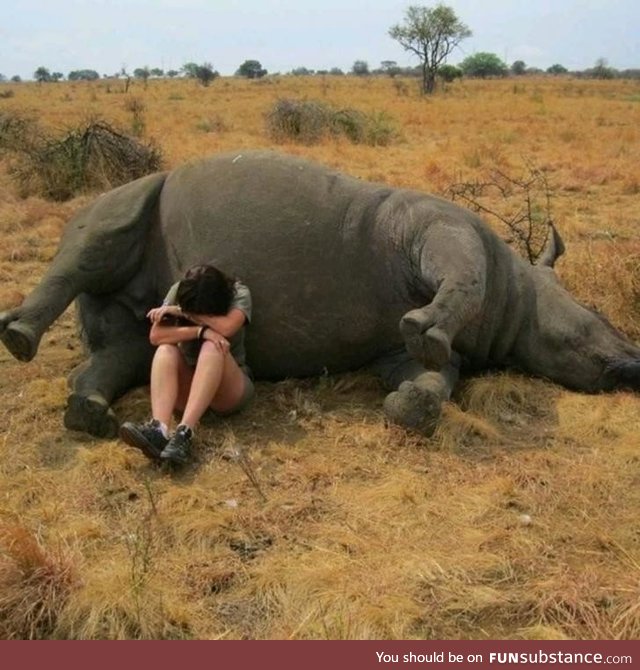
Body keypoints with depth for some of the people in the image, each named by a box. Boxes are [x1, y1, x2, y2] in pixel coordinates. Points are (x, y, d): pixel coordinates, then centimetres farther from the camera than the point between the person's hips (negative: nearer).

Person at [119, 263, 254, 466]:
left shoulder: (239, 294, -12)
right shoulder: (178, 291, -6)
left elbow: (226, 327, -31)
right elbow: (156, 336, -17)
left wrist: (181, 312, -22)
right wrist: (201, 330, -28)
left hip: (229, 389, -2)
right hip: (187, 384, 3)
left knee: (212, 348, -32)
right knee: (165, 351, -27)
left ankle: (185, 432, -47)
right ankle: (158, 430, -50)